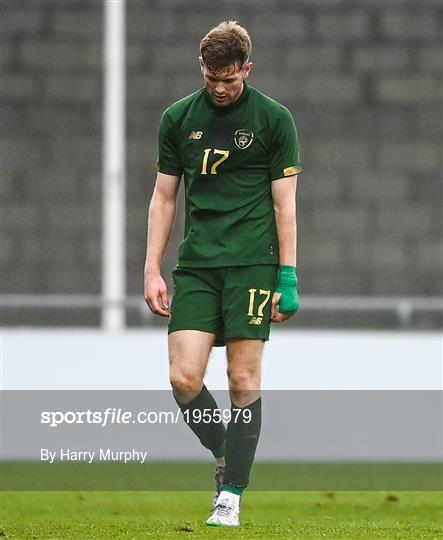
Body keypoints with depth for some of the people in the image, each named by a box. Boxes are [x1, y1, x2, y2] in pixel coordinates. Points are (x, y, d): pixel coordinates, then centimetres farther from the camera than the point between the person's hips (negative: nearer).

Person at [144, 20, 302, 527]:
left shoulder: (274, 119, 0)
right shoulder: (178, 118, 9)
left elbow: (284, 204, 1)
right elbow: (163, 198, 13)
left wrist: (287, 278, -4)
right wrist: (152, 271, 7)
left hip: (252, 264, -3)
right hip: (195, 266, 3)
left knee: (244, 380, -4)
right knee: (183, 378, -9)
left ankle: (231, 494, 2)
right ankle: (224, 457, 16)